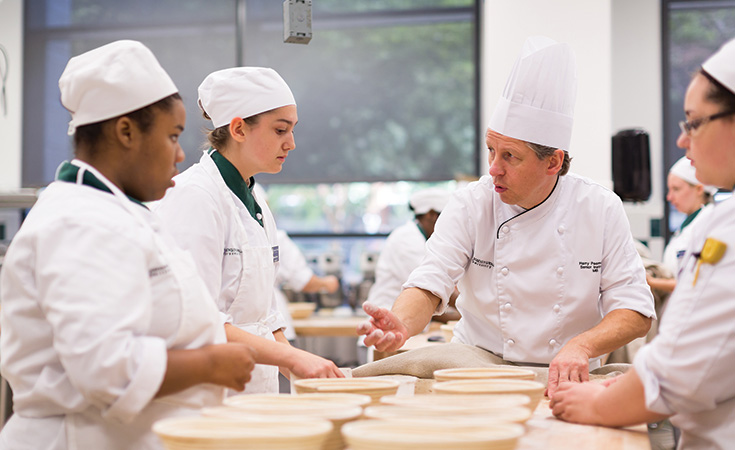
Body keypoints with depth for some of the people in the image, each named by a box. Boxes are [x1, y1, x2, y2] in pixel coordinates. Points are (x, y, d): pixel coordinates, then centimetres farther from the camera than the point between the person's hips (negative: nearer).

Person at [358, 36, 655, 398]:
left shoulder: (600, 209, -4)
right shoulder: (470, 204, -4)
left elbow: (635, 312, -4)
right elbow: (430, 285, -12)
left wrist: (582, 345, -24)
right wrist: (401, 324, -35)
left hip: (564, 382, 0)